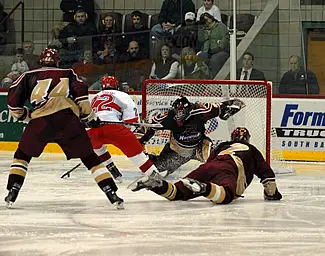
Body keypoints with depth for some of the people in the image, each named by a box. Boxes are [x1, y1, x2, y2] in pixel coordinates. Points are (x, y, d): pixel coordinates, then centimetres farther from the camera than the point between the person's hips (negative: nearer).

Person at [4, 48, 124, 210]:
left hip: (41, 121, -1)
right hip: (69, 119, 1)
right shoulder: (68, 74, 28)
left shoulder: (29, 76, 27)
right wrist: (89, 117, 16)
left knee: (23, 154, 22)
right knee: (89, 158, 12)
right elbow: (80, 92, 10)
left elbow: (13, 100, 18)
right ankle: (112, 195, 3)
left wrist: (25, 116, 34)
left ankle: (12, 193, 11)